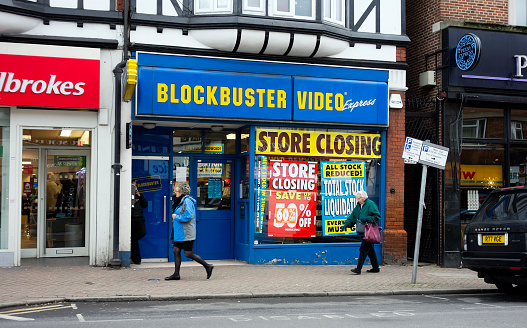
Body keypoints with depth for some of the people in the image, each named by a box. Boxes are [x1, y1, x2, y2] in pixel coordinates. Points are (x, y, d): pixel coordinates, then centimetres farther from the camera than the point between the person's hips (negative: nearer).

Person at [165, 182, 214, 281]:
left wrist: (176, 217, -12)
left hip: (186, 234, -10)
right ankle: (176, 274, 12)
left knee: (188, 254, -5)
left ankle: (207, 266, 5)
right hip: (180, 232, 10)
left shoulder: (187, 201, -16)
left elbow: (187, 217, -23)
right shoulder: (181, 201, 15)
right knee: (176, 251, 7)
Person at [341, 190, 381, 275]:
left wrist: (367, 219, -21)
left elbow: (377, 216, -12)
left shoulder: (370, 204, -8)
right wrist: (346, 224, 2)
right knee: (370, 250, 14)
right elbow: (352, 217, 18)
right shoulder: (358, 206, 17)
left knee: (363, 249, -12)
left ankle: (358, 269, -14)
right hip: (362, 232, 8)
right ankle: (375, 267, 23)